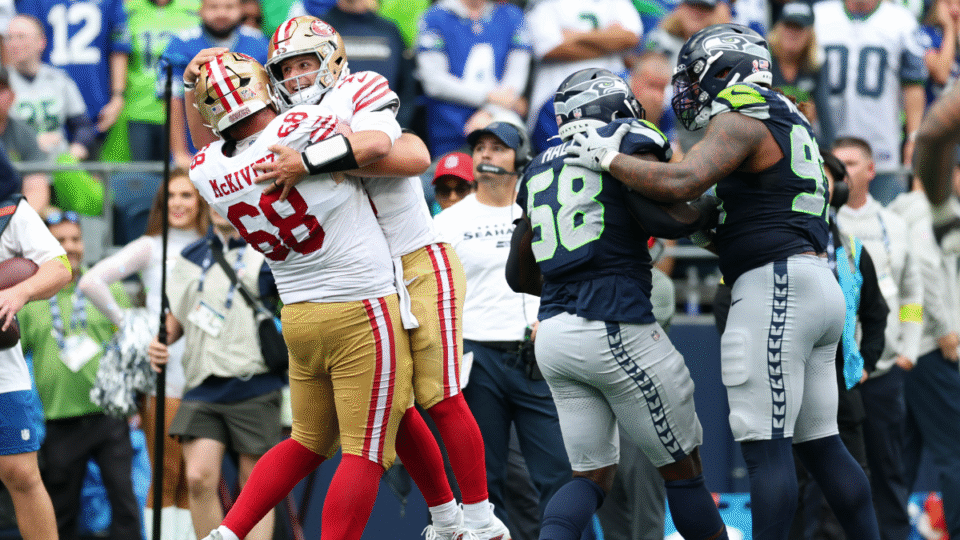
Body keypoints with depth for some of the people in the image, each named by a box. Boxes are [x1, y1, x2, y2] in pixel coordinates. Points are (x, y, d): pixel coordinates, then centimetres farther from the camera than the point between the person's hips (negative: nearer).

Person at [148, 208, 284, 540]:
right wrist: (160, 342, 5)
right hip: (202, 388, 4)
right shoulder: (192, 257, 15)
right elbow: (177, 315, 22)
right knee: (199, 478, -9)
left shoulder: (268, 254, 0)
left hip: (253, 386, -4)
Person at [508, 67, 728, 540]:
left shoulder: (540, 169, 18)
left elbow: (519, 274, 22)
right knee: (682, 466, 7)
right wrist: (711, 211, 3)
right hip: (615, 329, -7)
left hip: (554, 334, 7)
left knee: (593, 476, 10)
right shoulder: (631, 142, 0)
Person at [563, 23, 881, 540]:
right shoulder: (787, 124, 23)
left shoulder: (742, 120, -7)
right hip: (817, 284, 10)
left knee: (766, 444, -11)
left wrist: (609, 159, -9)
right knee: (819, 443, 10)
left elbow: (681, 182, -21)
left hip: (776, 284, -10)